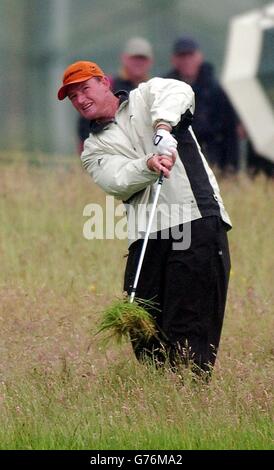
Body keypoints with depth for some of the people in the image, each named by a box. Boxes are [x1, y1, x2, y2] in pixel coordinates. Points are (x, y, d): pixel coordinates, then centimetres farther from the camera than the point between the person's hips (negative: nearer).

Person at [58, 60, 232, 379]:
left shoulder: (147, 96, 16)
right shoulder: (93, 150, 21)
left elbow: (179, 92, -8)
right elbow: (118, 182, 0)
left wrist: (163, 128, -26)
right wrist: (149, 165, -20)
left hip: (198, 222, -4)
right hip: (145, 238, 4)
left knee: (189, 327, -12)